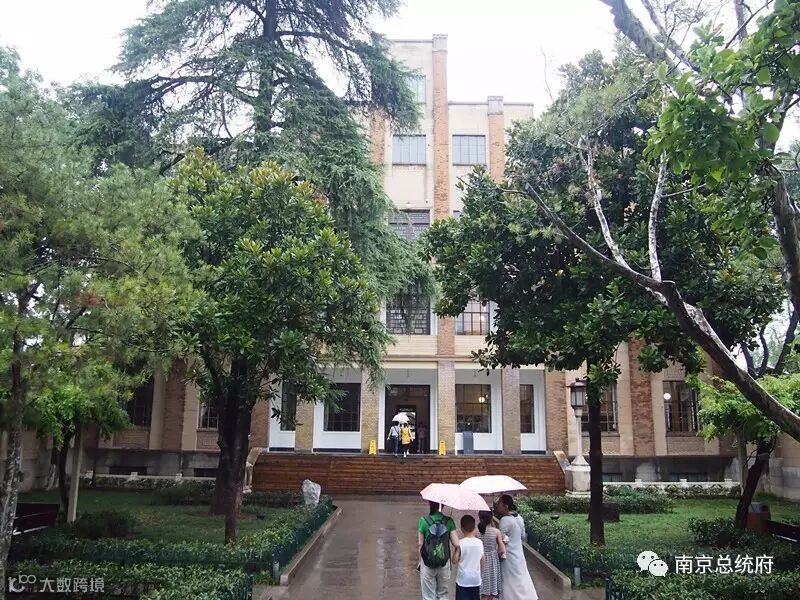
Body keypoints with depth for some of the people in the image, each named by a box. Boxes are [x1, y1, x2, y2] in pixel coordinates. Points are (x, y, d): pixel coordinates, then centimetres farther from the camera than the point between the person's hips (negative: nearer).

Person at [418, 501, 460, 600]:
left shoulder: (423, 521, -9)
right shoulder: (449, 521, -6)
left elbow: (420, 544, -5)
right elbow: (456, 544, -10)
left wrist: (420, 560, 7)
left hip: (427, 563, -1)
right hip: (444, 564, 1)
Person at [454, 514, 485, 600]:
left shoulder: (460, 543, -14)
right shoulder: (480, 542, -3)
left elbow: (455, 561, -10)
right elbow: (483, 560, 7)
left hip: (463, 580, -4)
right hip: (476, 579, 4)